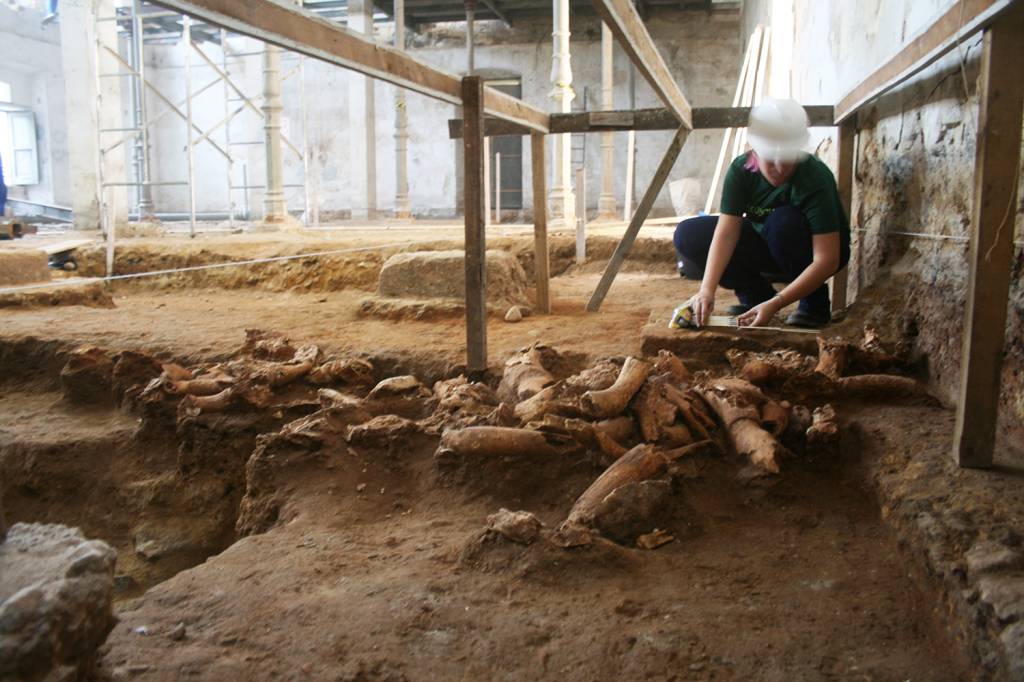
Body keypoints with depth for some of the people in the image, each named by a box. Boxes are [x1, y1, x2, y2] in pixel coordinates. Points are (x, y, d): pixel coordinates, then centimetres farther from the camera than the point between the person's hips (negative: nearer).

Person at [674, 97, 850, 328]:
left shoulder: (816, 178, -31)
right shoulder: (741, 169, -20)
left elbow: (827, 260, -34)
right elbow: (726, 232, -27)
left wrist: (775, 304, -44)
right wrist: (707, 290, -42)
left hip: (810, 251, -4)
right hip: (766, 246, 4)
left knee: (783, 221, -38)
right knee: (688, 235, -15)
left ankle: (815, 302, -13)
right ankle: (756, 293, 0)